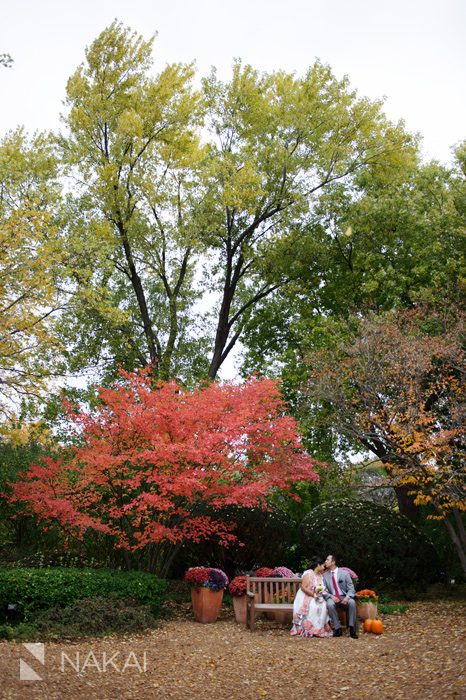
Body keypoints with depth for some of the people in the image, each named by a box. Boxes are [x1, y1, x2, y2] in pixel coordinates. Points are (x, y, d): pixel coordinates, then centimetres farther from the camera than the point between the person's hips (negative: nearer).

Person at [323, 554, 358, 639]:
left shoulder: (344, 573, 2)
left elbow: (351, 588, 0)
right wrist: (331, 597, -17)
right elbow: (323, 591, 3)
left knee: (352, 602, -33)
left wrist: (347, 597, -20)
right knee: (330, 604, -34)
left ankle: (352, 628, -22)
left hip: (344, 597, 0)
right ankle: (337, 628, -22)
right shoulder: (325, 575, 7)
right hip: (332, 597, 1)